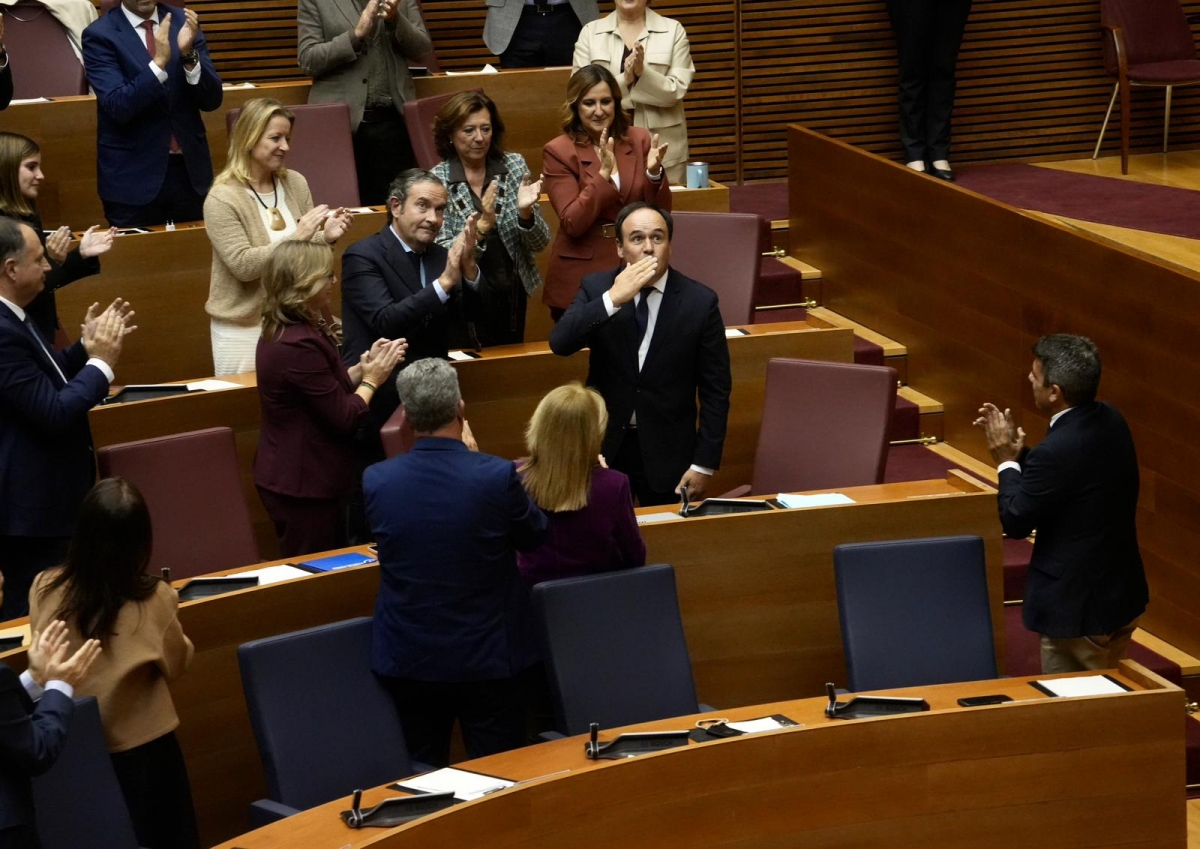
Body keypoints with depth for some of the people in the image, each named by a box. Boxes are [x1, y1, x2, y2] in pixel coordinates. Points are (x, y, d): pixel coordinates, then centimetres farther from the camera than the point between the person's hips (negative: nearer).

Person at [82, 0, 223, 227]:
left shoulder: (183, 22, 3)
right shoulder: (100, 35, -7)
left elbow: (211, 101, -1)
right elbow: (118, 107, -19)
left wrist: (189, 54, -18)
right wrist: (159, 62, -28)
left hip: (189, 168, 4)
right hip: (134, 175, -3)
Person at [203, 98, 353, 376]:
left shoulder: (295, 183, 1)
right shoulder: (222, 198, -14)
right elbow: (243, 265, -21)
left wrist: (326, 237, -14)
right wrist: (296, 237, -28)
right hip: (243, 328, -4)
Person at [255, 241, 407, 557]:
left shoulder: (282, 332, 5)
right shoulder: (300, 345, -26)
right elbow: (344, 418, -20)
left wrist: (363, 368, 5)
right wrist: (371, 379, -5)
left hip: (290, 477, 10)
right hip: (304, 486, -10)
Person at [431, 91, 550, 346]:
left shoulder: (514, 166, -3)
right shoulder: (436, 181, -11)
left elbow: (539, 244, -2)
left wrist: (525, 212, -21)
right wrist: (481, 226, -30)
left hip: (512, 294, 3)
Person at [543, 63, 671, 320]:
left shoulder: (640, 140, 2)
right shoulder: (558, 152, -7)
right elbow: (573, 223, -16)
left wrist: (655, 173, -18)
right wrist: (604, 173, -25)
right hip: (581, 278, -3)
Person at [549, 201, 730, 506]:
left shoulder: (700, 301, -8)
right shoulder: (595, 288, -3)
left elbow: (715, 390, -4)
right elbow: (559, 343, -19)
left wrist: (704, 464, -7)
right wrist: (612, 299, -29)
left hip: (667, 450, -1)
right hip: (604, 444, 1)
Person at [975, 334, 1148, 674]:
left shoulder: (1057, 450, -29)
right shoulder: (1110, 420, -1)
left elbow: (1015, 522, -17)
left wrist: (1007, 460, -5)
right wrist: (1018, 450, 4)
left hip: (1078, 609, -9)